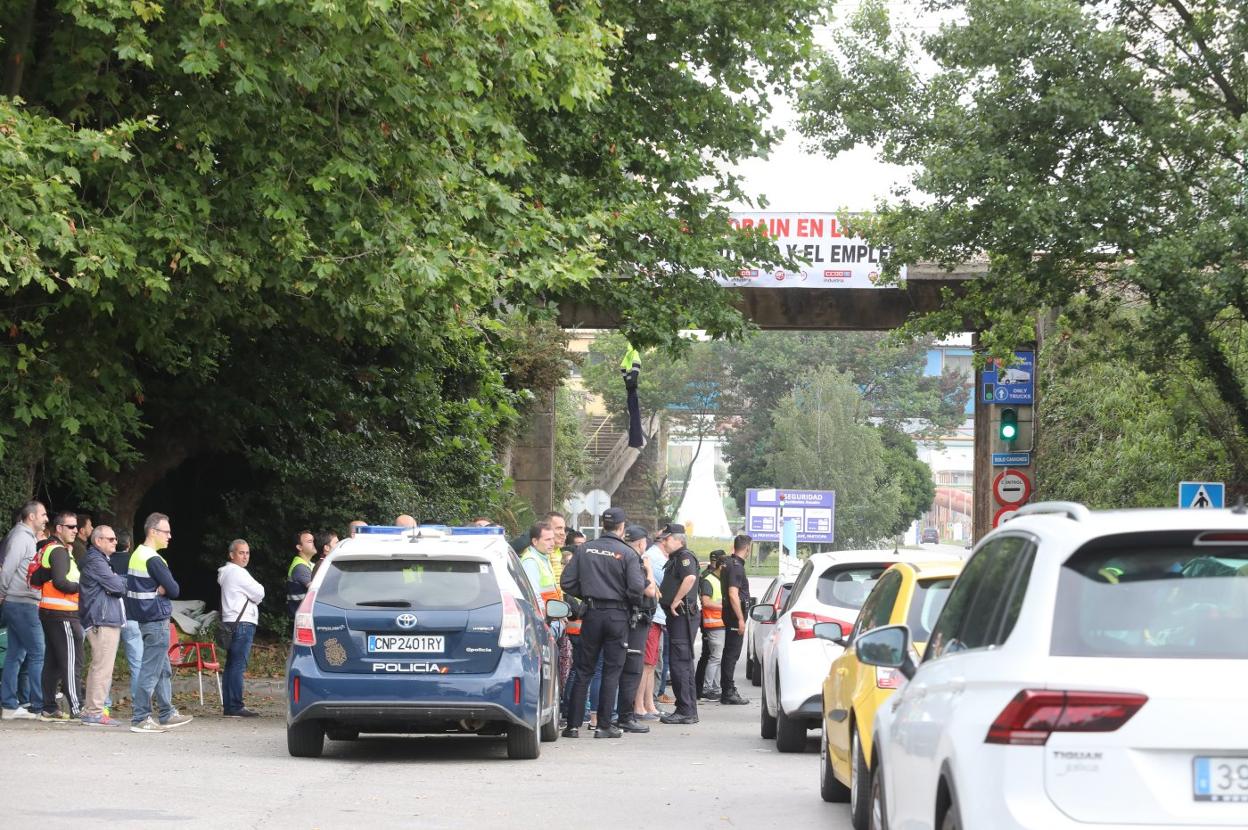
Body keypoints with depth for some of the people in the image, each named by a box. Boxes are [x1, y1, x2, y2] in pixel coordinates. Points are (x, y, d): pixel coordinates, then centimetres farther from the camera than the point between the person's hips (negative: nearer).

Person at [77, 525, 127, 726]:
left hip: (105, 620, 11)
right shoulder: (95, 561, -12)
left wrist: (121, 582, 2)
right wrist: (127, 581, 2)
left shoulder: (99, 559, 22)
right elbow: (116, 585, -16)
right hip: (103, 621, -11)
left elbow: (116, 584, 21)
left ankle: (90, 709, 21)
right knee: (103, 668, -11)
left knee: (98, 667, 15)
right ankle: (95, 712, -11)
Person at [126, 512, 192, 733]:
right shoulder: (153, 560, -17)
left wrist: (158, 590, -6)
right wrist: (163, 590, 2)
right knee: (151, 671, -7)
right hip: (157, 620, -10)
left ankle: (166, 715, 24)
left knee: (163, 670, 17)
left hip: (144, 619, 10)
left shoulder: (137, 555, 13)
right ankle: (140, 719, -6)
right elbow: (174, 590, -16)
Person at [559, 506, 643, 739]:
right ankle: (604, 725, 3)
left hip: (592, 614, 2)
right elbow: (637, 588, -14)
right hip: (617, 615, -2)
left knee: (583, 670, 8)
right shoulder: (626, 553, -7)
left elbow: (567, 582, -1)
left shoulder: (585, 549, 1)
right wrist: (630, 601, 7)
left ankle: (574, 725, 5)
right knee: (611, 671, 5)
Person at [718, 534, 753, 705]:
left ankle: (727, 690, 21)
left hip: (729, 615, 10)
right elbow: (733, 594, -23)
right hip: (735, 615, -10)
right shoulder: (736, 566, -16)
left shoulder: (728, 563, 15)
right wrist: (740, 619, -22)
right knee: (732, 654, -8)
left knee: (729, 653, 15)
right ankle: (728, 693, -8)